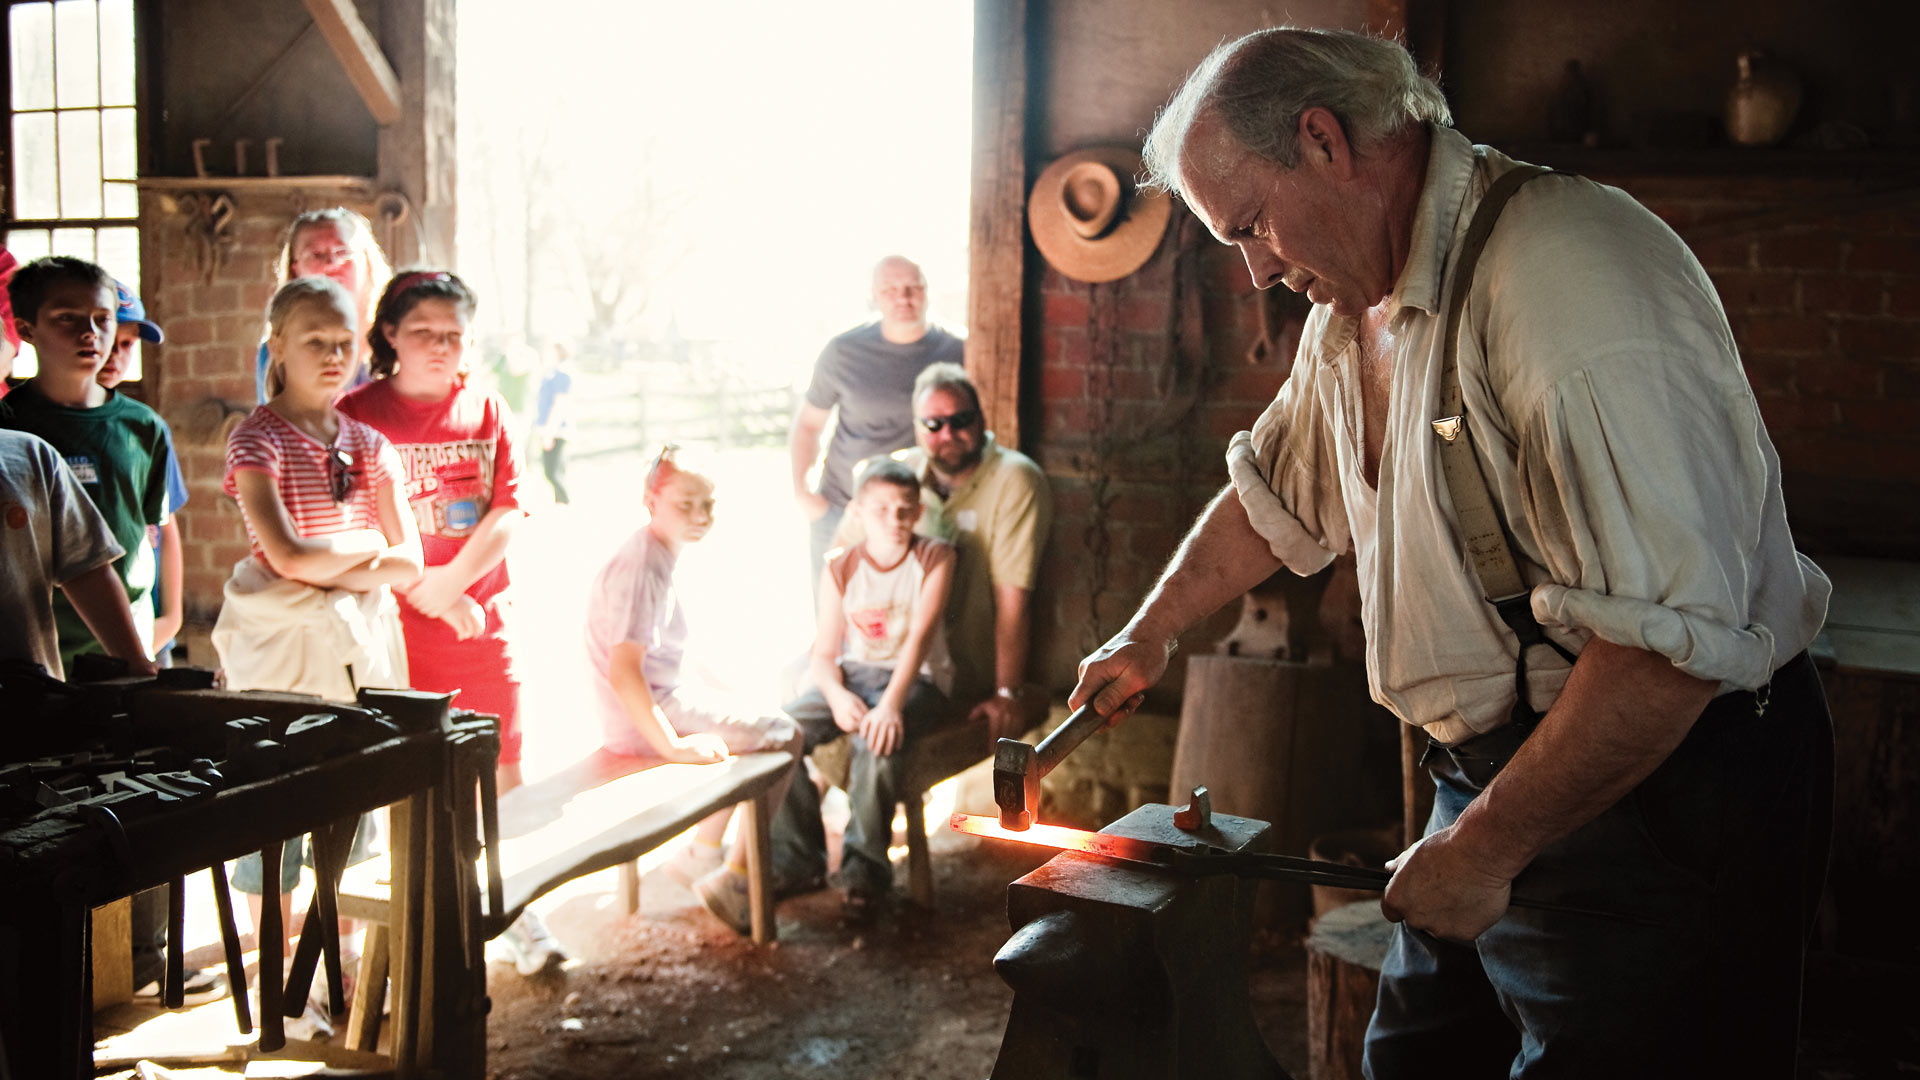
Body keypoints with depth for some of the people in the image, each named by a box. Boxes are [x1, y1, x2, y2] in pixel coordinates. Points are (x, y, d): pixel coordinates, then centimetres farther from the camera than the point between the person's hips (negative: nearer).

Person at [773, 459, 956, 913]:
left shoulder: (934, 558, -5)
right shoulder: (841, 568, 4)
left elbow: (920, 636, -17)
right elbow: (824, 652, 2)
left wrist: (890, 704, -31)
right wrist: (836, 695, -21)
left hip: (918, 679, -4)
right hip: (853, 675, 4)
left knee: (878, 740, -35)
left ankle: (864, 866, -18)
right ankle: (799, 859, -4)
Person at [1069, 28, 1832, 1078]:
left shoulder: (1572, 276, -25)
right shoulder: (1354, 307, 8)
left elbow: (1669, 641, -30)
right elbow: (1271, 497, 28)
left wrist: (1482, 850, -22)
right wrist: (1149, 634, 32)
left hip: (1663, 800, -9)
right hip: (1493, 768, 9)